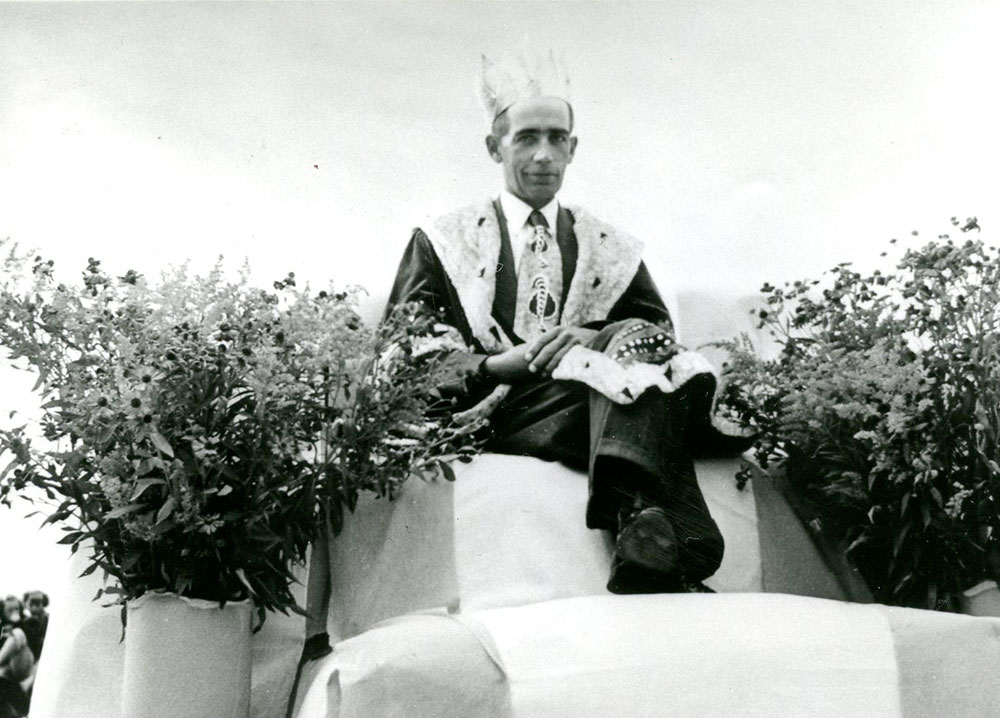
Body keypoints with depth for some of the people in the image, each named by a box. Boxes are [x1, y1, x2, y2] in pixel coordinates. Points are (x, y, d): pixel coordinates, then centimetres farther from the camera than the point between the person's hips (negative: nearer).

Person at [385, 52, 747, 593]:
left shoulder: (612, 250, 25)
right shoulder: (443, 241, 18)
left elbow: (658, 333, 12)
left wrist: (598, 340, -12)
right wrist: (493, 365, -13)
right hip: (494, 413, -2)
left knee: (641, 347, -32)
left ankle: (646, 524, -51)